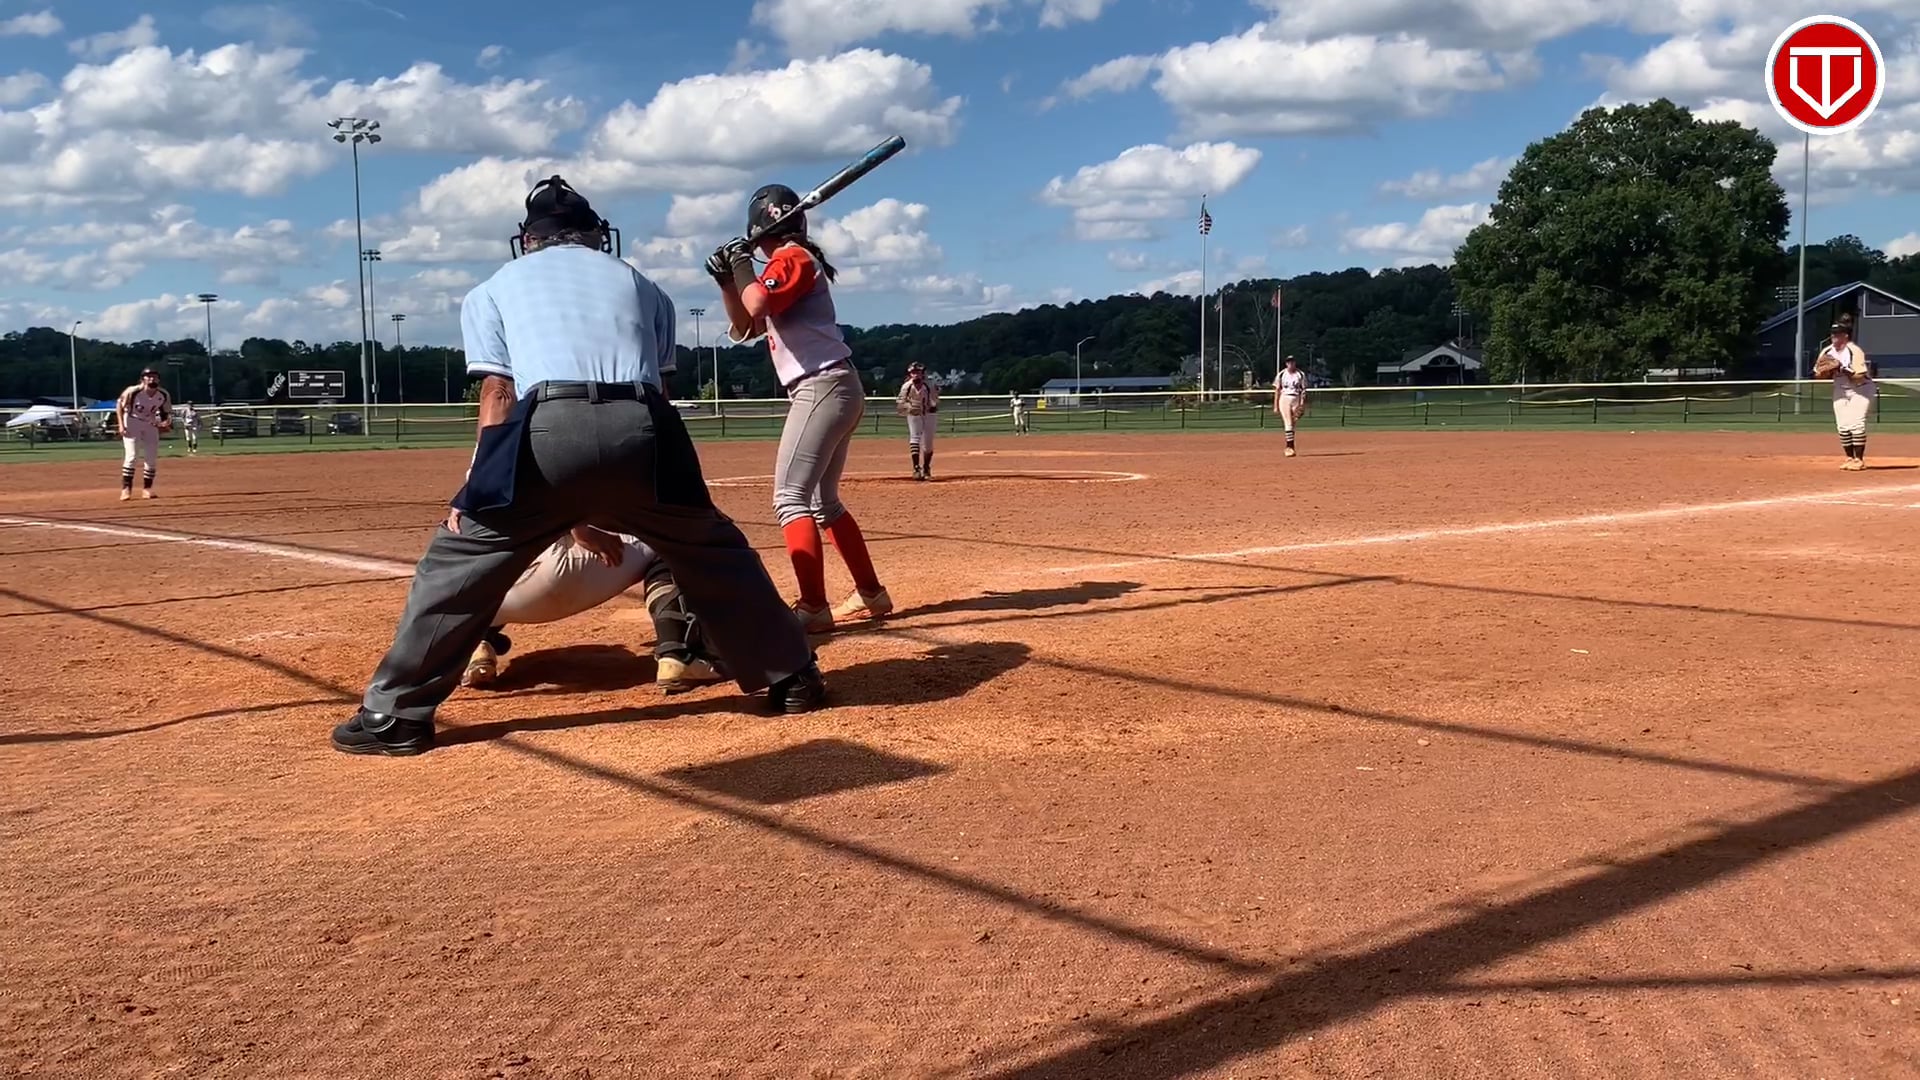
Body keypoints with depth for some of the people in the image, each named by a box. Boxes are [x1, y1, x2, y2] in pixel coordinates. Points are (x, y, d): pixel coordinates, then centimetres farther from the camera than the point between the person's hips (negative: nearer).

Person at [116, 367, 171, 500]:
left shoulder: (163, 395, -12)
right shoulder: (133, 391, -23)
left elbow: (167, 412, 2)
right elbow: (119, 405, -11)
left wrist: (167, 422, -18)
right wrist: (121, 425, -17)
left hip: (151, 424, 4)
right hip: (132, 422, -4)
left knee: (152, 458, 1)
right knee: (131, 456, -14)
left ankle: (147, 489, 12)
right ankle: (126, 489, -9)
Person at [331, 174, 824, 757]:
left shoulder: (495, 288, 25)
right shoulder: (642, 286, 31)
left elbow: (499, 394, 13)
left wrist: (473, 491, 12)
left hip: (548, 431, -2)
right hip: (642, 433, 2)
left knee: (459, 559, 14)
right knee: (713, 552, 22)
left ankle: (394, 715, 14)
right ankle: (794, 677, 26)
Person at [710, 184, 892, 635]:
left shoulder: (792, 258, -7)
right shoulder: (791, 263, 22)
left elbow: (755, 307, -23)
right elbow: (744, 330, 24)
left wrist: (741, 265, -5)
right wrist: (726, 280, 11)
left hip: (824, 388, -11)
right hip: (834, 391, 11)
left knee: (790, 498, -15)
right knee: (823, 501, 18)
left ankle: (814, 609, -21)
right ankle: (871, 594, 23)